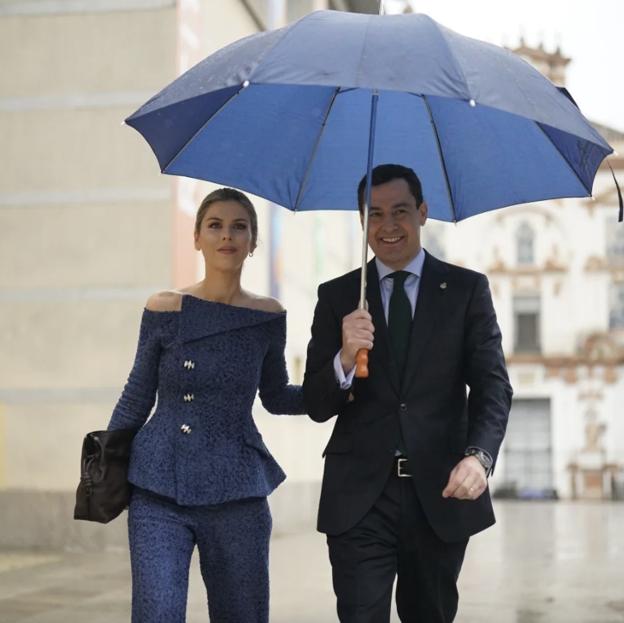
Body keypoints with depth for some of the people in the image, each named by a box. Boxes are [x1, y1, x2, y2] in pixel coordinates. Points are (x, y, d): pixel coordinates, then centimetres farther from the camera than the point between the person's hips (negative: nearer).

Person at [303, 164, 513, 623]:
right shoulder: (337, 297, 5)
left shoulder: (467, 289, 3)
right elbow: (316, 406, 2)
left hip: (442, 493, 1)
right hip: (359, 498, 0)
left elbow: (492, 385, -4)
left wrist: (479, 456, -23)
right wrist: (345, 359, -19)